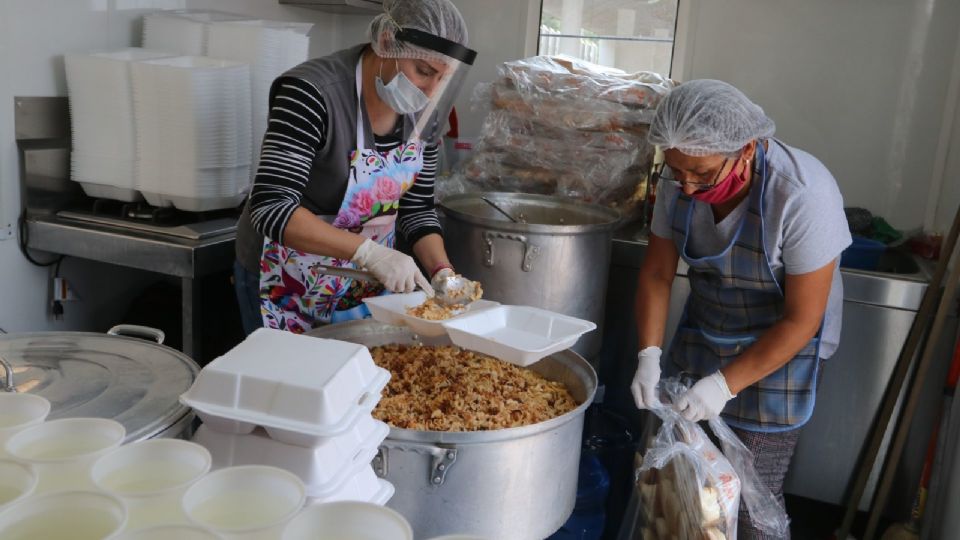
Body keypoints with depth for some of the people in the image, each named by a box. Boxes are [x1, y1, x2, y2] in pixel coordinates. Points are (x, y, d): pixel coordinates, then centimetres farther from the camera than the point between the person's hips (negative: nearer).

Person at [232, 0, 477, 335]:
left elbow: (417, 208, 2)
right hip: (289, 282, -5)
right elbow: (270, 207, -32)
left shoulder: (422, 112, -6)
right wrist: (370, 252, -39)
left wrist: (442, 273, -14)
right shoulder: (313, 93, -25)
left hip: (366, 280, 6)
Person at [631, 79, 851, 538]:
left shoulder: (804, 196, -28)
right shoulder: (679, 181, -13)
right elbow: (656, 274, -3)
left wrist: (726, 383, -24)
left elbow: (802, 320, -21)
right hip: (702, 331, 5)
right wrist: (649, 355, -15)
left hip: (781, 347, -4)